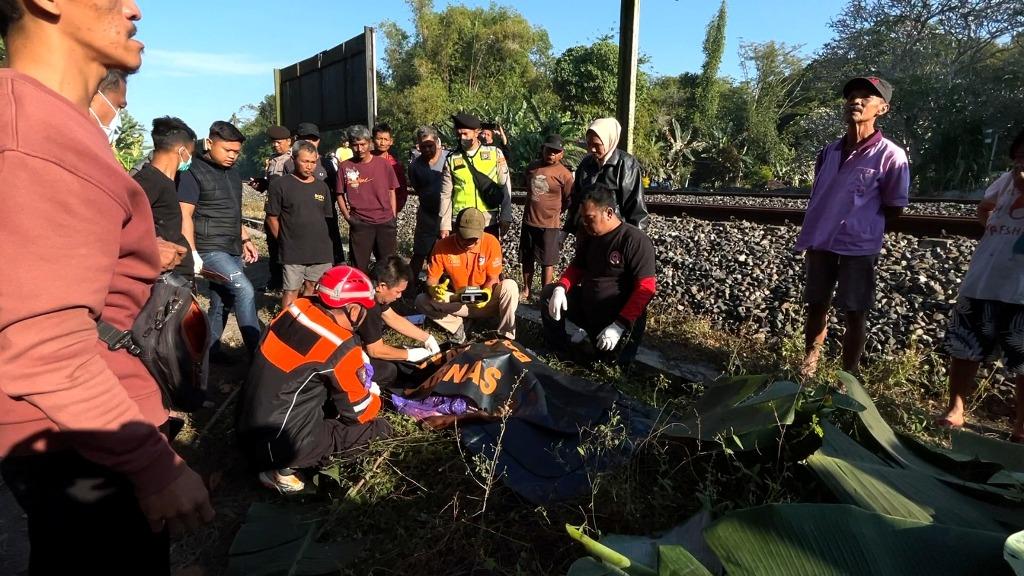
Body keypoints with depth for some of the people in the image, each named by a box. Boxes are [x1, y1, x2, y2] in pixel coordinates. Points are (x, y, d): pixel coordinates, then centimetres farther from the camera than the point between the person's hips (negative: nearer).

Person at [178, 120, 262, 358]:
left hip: (233, 250, 8)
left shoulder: (232, 172, 15)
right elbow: (185, 216, -13)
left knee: (223, 302, 10)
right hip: (210, 249, -8)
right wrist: (192, 254, -18)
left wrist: (245, 240, 21)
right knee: (245, 291, -19)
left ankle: (209, 349, 24)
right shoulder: (194, 172, -8)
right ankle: (257, 351, -14)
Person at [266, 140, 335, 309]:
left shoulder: (321, 187, 9)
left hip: (320, 250, 4)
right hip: (293, 252, -4)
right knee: (291, 291, 2)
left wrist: (320, 240, 11)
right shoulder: (280, 185, -6)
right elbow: (272, 218, -3)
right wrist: (285, 242, 0)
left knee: (311, 288, 12)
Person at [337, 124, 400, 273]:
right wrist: (347, 216, -2)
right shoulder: (345, 167, 1)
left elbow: (391, 192, 8)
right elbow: (340, 195, 8)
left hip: (385, 223, 1)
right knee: (359, 267, 5)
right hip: (359, 224, -1)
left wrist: (393, 219, 5)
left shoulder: (383, 163, 3)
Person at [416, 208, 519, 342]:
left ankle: (506, 336, -16)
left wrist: (486, 292, -30)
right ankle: (457, 328, -1)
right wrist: (433, 289, -32)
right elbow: (431, 279, -8)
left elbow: (493, 278, -9)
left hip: (486, 302, -1)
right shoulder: (442, 246, -15)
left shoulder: (491, 243, -17)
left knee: (509, 285, -31)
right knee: (421, 301, -20)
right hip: (457, 302, 1)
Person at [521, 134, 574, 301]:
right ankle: (526, 291, 29)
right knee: (527, 259, 15)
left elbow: (569, 200, -4)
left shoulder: (564, 174, -11)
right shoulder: (532, 167, 4)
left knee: (547, 262, 5)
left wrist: (553, 211, 4)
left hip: (550, 224, -5)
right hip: (529, 221, 5)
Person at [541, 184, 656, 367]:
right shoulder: (587, 235, 2)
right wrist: (560, 288, -10)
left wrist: (620, 325, -31)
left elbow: (646, 288, -25)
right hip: (587, 306, 7)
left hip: (620, 317, -6)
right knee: (549, 294, 0)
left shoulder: (635, 240, -22)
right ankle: (558, 347, 12)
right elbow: (577, 267, 13)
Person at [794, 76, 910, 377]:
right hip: (820, 243, 5)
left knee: (854, 315, 5)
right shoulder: (830, 151, 6)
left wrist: (860, 225, -2)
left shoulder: (890, 155, -10)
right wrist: (809, 238, 9)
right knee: (816, 307, 16)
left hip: (858, 247, -5)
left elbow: (894, 209, -5)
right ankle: (807, 366, 34)